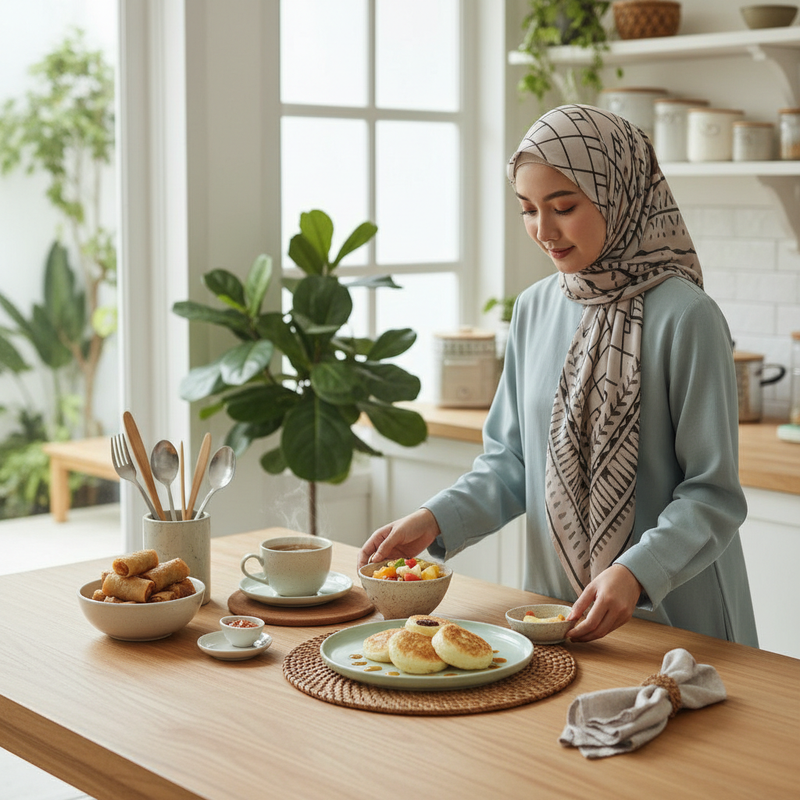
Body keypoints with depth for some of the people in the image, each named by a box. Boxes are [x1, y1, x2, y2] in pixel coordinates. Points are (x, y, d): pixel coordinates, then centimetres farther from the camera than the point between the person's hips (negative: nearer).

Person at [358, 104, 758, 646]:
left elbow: (713, 494, -16)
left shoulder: (685, 317, -16)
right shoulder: (535, 309, 3)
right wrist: (435, 520, -8)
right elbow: (510, 460, 8)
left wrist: (636, 572, -30)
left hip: (673, 617, -5)